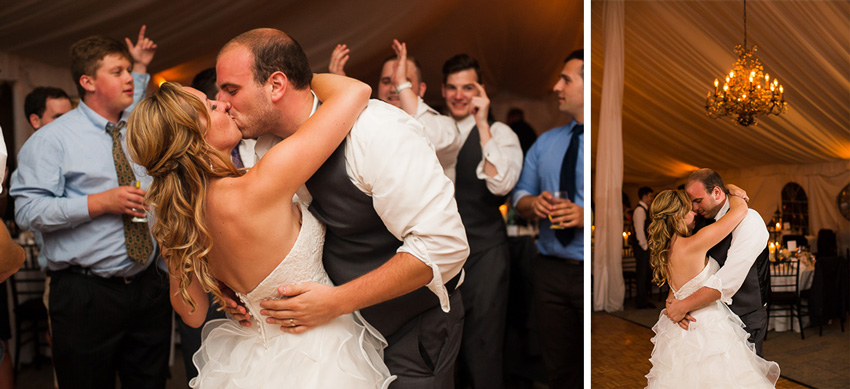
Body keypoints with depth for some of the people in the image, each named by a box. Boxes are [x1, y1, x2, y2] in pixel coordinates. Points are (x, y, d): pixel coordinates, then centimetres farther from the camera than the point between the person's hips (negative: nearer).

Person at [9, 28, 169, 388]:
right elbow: (28, 210, -14)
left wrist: (141, 66, 31)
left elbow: (135, 104, 39)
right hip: (85, 297, -5)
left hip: (148, 288, 5)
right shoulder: (52, 138, -6)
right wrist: (101, 202, -20)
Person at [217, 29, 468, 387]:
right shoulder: (267, 148, -3)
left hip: (413, 326, -6)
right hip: (338, 322, 6)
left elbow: (444, 245, -31)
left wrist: (337, 301, -30)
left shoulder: (377, 130, -27)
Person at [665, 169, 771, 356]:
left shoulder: (749, 221, -17)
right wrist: (674, 299, -18)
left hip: (745, 318, -5)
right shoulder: (701, 222, 4)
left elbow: (728, 281, -27)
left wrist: (685, 305, -26)